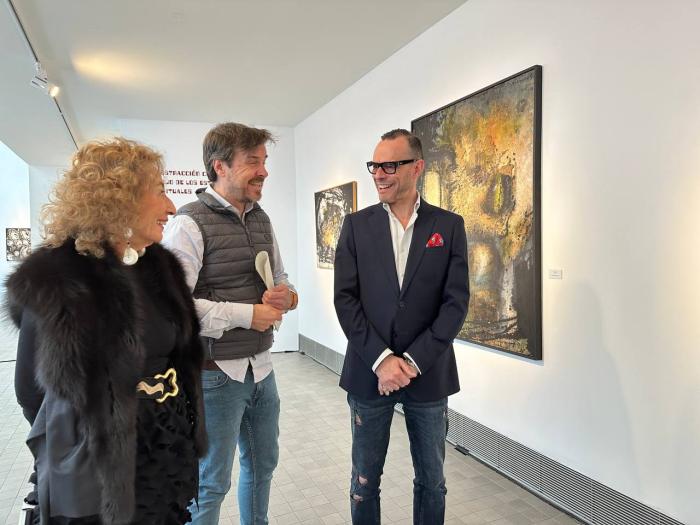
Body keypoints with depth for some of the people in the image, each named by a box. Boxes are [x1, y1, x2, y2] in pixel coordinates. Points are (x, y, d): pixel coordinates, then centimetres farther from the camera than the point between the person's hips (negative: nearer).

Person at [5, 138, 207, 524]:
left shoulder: (161, 266, 0)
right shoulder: (53, 280, -18)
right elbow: (31, 389, -7)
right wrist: (80, 452, 5)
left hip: (173, 450, 6)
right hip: (97, 478, -5)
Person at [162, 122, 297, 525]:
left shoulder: (261, 219, 7)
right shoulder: (191, 223, -15)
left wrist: (287, 296, -6)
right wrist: (247, 315, -21)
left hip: (261, 367, 7)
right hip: (215, 373, -7)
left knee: (263, 465, 23)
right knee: (211, 484, 10)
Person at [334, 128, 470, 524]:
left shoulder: (449, 226, 0)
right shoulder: (357, 226, 2)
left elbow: (456, 302, -6)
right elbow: (346, 299, -4)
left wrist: (413, 361, -13)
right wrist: (380, 359, -14)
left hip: (429, 374, 0)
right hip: (369, 373, 0)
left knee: (432, 480, 16)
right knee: (365, 480, 13)